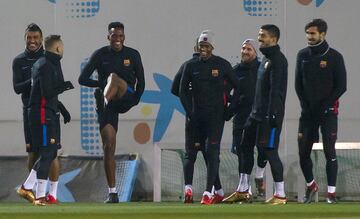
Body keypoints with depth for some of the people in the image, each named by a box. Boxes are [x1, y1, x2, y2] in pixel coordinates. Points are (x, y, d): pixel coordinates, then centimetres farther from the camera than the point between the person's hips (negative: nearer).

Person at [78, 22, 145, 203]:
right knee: (108, 146, -8)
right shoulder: (100, 55, 4)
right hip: (107, 106, 1)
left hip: (125, 99, -1)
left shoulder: (133, 55, 6)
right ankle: (112, 193, -5)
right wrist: (101, 84, -15)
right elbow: (83, 79, 0)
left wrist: (135, 100, 2)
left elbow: (140, 81, 14)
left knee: (114, 76, -30)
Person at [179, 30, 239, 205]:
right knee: (207, 153, 9)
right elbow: (183, 91, 11)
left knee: (212, 151, -14)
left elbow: (237, 87, 5)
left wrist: (230, 109, 0)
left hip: (216, 115, -4)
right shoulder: (191, 66, 6)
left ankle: (208, 192, -17)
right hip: (197, 116, 4)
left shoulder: (222, 65, -2)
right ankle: (218, 192, 19)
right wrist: (190, 112, 2)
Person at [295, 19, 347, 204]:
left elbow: (341, 86, -3)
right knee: (303, 152, 2)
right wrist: (305, 105, -2)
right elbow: (298, 84, 11)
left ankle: (331, 192, -3)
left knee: (329, 151, -7)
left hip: (328, 111, -3)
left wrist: (325, 106, -10)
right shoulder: (303, 55, 8)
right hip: (308, 112, 4)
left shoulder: (334, 57, -3)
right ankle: (310, 185, 23)